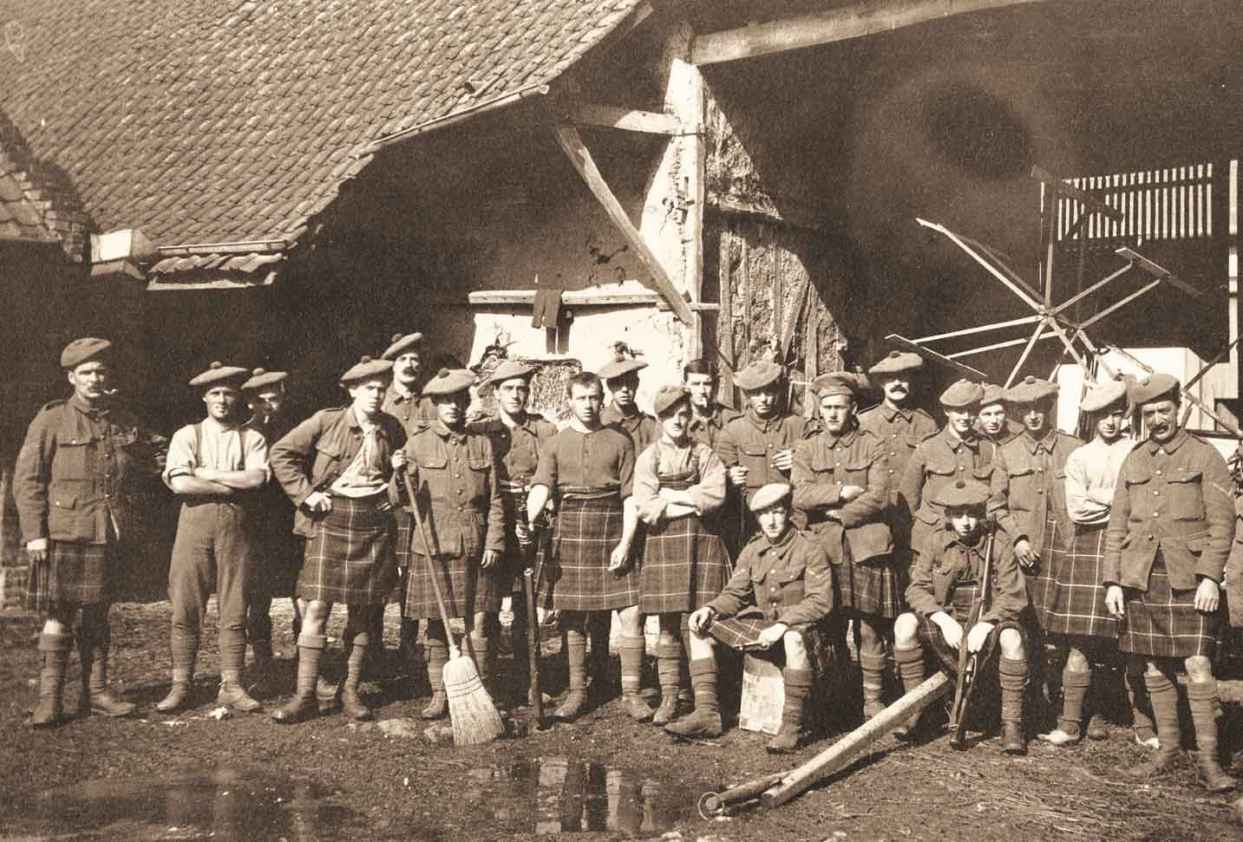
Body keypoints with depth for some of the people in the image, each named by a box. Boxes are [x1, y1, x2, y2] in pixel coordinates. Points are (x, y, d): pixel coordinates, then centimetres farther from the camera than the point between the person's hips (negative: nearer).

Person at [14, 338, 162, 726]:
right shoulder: (52, 420, -2)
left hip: (110, 534, 4)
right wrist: (34, 533, -11)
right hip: (64, 534, -4)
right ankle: (50, 699, 4)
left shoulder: (126, 424, 11)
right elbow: (26, 479, -5)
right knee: (58, 616, -2)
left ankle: (96, 693, 19)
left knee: (98, 615, 11)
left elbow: (139, 474, 24)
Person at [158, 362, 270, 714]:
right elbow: (179, 483, -9)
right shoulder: (187, 435, 7)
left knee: (234, 612, 2)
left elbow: (256, 477, -9)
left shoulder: (252, 439, 10)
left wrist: (206, 474, -6)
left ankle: (231, 686, 9)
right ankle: (180, 686, 9)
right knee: (186, 610, 0)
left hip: (237, 528, 1)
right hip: (195, 526, -1)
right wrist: (233, 487, -8)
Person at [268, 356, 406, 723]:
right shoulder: (326, 421, -4)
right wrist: (306, 494, -6)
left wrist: (394, 495, 6)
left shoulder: (392, 429, 7)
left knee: (363, 611, 7)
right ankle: (305, 695, 0)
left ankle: (351, 690, 18)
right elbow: (281, 453, -1)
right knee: (317, 607, -6)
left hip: (374, 526, 3)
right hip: (330, 521, -3)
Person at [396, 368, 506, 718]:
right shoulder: (418, 443, 3)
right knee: (436, 624, 5)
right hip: (433, 547, -1)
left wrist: (494, 544, -1)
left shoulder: (482, 444, 8)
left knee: (480, 624, -1)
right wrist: (400, 475, -20)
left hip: (476, 549, 1)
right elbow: (404, 499, 0)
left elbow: (495, 501, 8)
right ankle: (439, 694, 16)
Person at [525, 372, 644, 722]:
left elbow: (631, 496, 2)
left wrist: (625, 542, -9)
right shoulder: (555, 444, 8)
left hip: (612, 531, -1)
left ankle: (631, 692, 5)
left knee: (630, 613, -6)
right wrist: (528, 521, -26)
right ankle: (577, 691, 18)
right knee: (572, 616, 6)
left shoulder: (620, 442, 7)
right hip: (569, 533, 1)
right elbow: (541, 486, -7)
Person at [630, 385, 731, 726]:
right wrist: (693, 503, -7)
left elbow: (716, 495, -7)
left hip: (702, 544, 0)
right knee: (668, 626, 2)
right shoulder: (648, 458, 8)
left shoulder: (705, 454, 9)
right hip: (663, 545, 0)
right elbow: (644, 507, -5)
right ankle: (669, 699, 9)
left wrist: (672, 496, -5)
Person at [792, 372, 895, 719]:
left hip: (867, 546, -1)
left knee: (871, 629, 1)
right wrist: (843, 491, -12)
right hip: (823, 548, 1)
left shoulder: (873, 447, 6)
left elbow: (878, 496, -6)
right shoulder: (806, 449, 11)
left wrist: (836, 512, -9)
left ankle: (872, 701, 9)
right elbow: (800, 495, -5)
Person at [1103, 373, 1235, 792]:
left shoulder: (1205, 456, 1)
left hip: (1189, 578, -4)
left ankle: (1207, 759, -2)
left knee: (1198, 666, -8)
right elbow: (1117, 524, 12)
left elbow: (1222, 521, -5)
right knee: (1155, 667, 9)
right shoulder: (1133, 461, 12)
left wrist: (1210, 577, -14)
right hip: (1141, 579, 4)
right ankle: (1167, 748, 20)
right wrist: (1112, 581, 5)